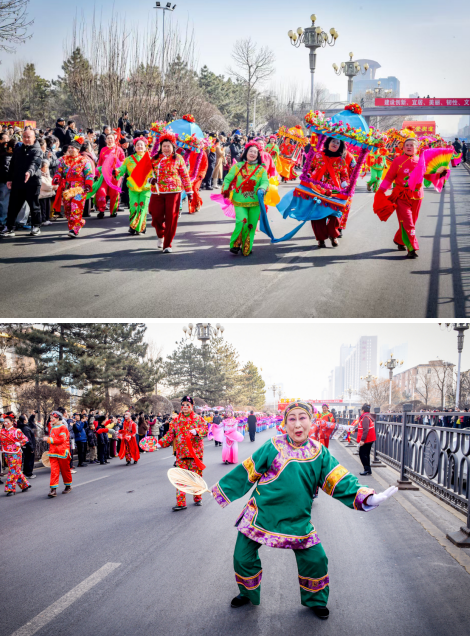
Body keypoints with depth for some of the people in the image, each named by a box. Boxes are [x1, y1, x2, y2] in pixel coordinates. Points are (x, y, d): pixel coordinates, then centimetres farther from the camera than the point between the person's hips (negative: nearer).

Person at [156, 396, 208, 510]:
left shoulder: (198, 418, 4)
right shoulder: (176, 421, 11)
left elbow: (205, 429, -8)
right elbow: (170, 435, 9)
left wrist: (196, 431, -27)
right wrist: (160, 443, -3)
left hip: (195, 453, -2)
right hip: (181, 453, 2)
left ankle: (198, 498, 24)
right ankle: (180, 503, -3)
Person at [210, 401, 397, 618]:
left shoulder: (319, 453, -2)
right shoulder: (273, 447, -8)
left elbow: (340, 481, -6)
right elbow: (246, 473, 0)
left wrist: (367, 497, -20)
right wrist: (219, 489, 3)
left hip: (297, 520, 1)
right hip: (261, 515, -1)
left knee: (315, 559, -2)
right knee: (243, 557, 3)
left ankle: (315, 600, 26)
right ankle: (247, 593, 33)